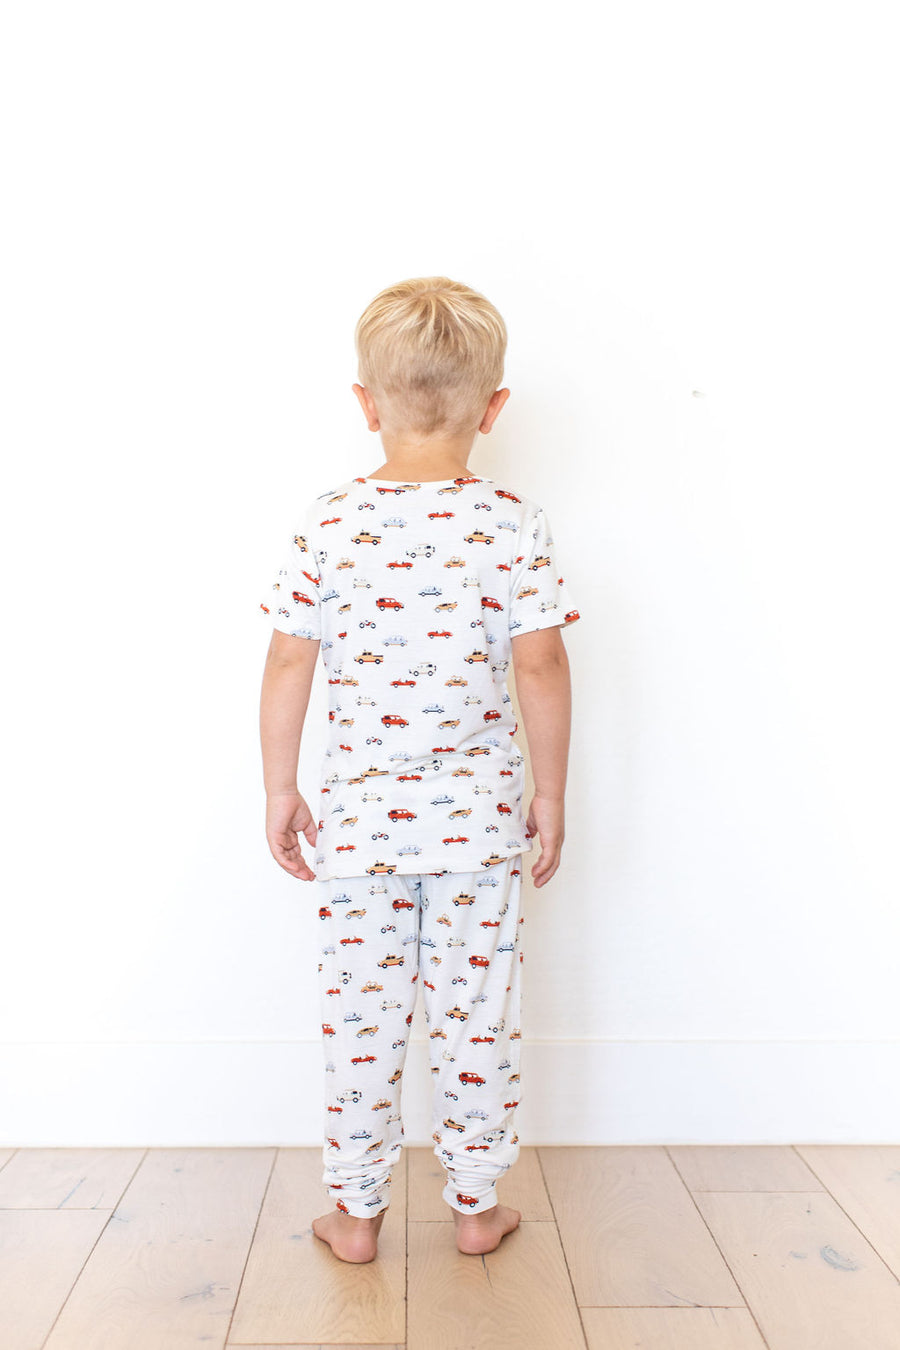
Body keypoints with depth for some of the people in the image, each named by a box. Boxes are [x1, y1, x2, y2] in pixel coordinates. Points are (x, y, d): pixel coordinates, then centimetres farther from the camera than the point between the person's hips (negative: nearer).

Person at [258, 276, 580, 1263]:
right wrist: (550, 794, 3)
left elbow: (288, 664, -4)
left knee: (361, 1013, 14)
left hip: (359, 812, 1)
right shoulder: (515, 524, -8)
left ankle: (356, 1213, 30)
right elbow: (542, 671, -9)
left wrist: (279, 789, 6)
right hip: (479, 813, 0)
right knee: (477, 1014, 14)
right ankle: (475, 1206, 31)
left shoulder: (328, 523, -6)